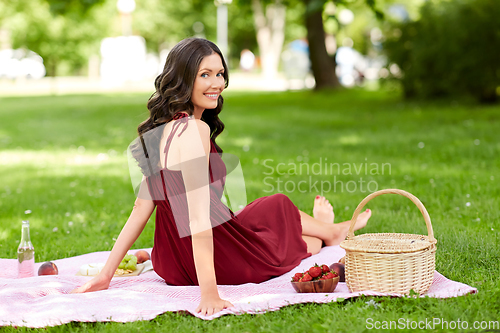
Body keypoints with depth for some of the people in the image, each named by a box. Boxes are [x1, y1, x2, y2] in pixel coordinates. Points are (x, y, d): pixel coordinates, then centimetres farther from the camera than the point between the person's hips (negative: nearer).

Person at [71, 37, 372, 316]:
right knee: (279, 206, 25)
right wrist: (209, 292, -31)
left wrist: (106, 275, 4)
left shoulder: (162, 129, 3)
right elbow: (198, 214, -29)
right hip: (220, 257, -7)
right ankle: (329, 231, 57)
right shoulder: (195, 130, -24)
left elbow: (143, 206, 4)